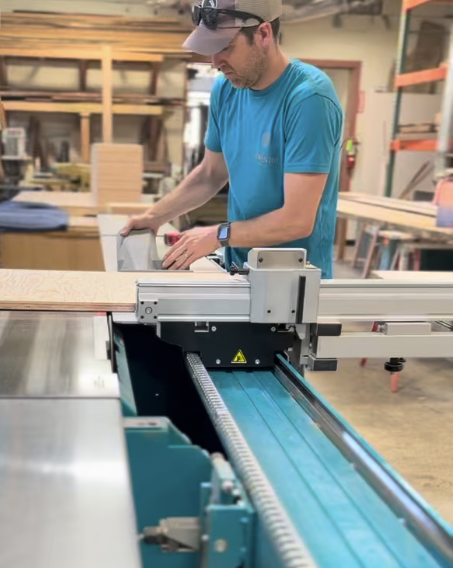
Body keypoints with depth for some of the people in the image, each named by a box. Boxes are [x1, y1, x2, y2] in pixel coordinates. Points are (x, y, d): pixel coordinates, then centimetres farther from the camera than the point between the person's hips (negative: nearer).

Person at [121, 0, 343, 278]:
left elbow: (297, 220, -23)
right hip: (240, 268, 6)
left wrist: (218, 236, -15)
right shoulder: (225, 90, -1)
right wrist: (155, 216, 3)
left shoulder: (308, 97, -22)